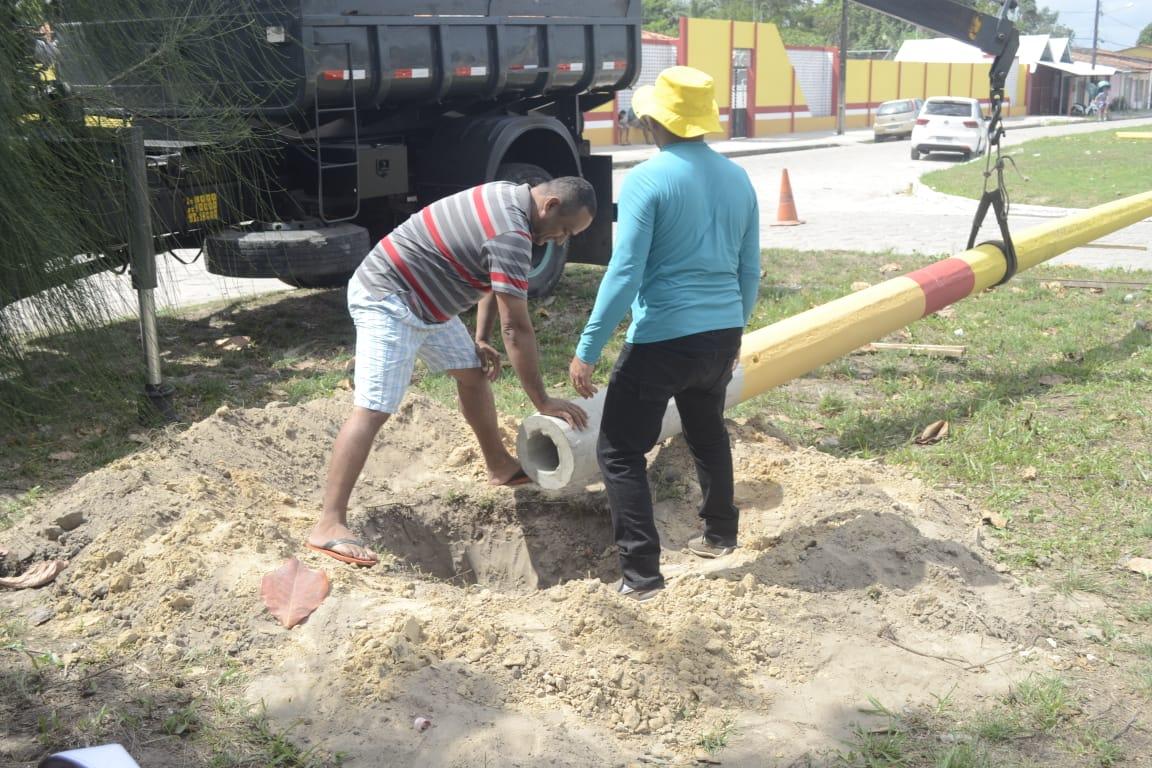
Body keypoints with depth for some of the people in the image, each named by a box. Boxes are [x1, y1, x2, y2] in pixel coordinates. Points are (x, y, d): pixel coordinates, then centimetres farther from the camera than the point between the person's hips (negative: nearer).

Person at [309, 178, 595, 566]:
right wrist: (543, 402, -17)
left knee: (474, 372, 19)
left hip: (422, 300, 11)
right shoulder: (511, 234, -25)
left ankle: (500, 465, 37)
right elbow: (516, 328, -24)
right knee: (372, 410, -17)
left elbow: (491, 280, 17)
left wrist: (481, 339, 13)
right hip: (387, 302, -11)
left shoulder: (509, 197, 6)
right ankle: (329, 525, -20)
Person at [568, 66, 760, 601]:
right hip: (723, 334, 7)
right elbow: (750, 271, 13)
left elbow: (624, 273, -18)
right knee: (707, 431, 30)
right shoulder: (737, 179, 6)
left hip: (663, 339, -7)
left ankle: (641, 574, 3)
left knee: (620, 451, 5)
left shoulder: (646, 180, -13)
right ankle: (719, 533, 44)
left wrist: (586, 350, -12)